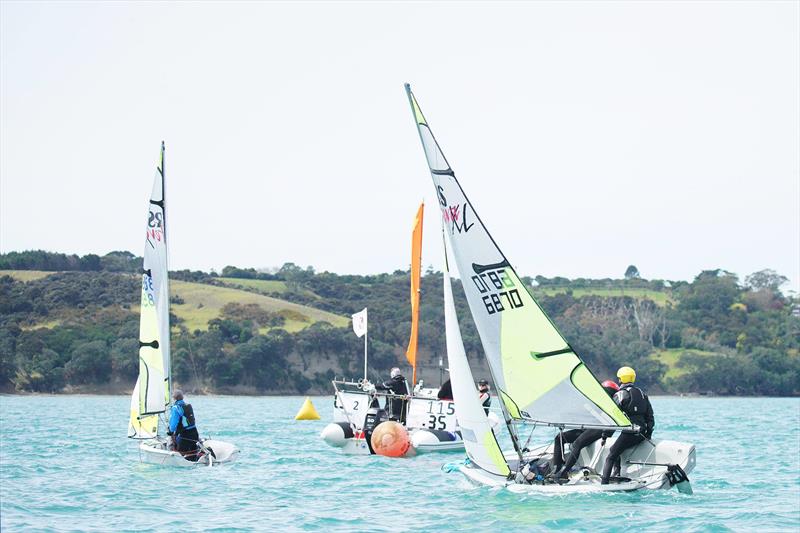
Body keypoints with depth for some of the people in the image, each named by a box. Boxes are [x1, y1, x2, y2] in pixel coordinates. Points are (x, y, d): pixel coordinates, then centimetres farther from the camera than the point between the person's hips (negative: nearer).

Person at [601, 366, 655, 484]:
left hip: (629, 431, -7)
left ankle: (604, 483, -18)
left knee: (611, 456, -6)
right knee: (617, 450, 25)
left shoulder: (620, 394, -3)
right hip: (642, 434, 7)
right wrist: (649, 433, 23)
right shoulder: (642, 393, 17)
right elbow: (650, 416, 19)